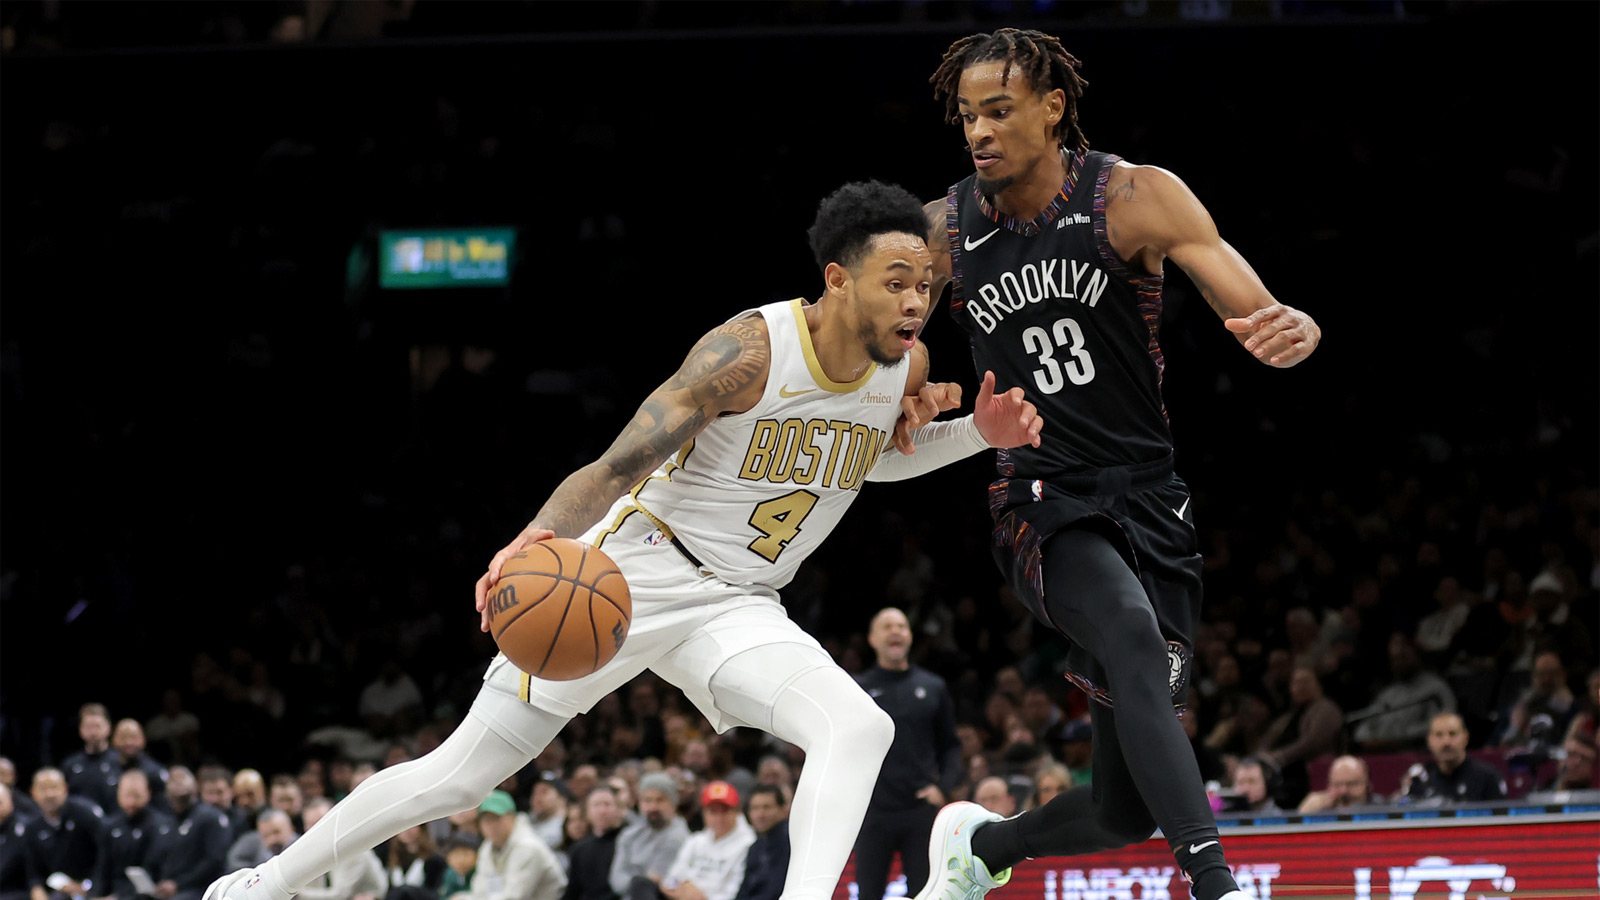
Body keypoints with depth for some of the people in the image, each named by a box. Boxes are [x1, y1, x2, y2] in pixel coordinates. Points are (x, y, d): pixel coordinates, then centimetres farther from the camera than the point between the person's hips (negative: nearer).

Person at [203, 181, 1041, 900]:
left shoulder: (906, 365, -3)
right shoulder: (749, 351, -23)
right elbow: (616, 467, -24)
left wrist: (976, 436, 4)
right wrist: (536, 540, -42)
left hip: (737, 605, 5)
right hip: (632, 573, -5)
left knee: (860, 728, -25)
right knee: (463, 772, 0)